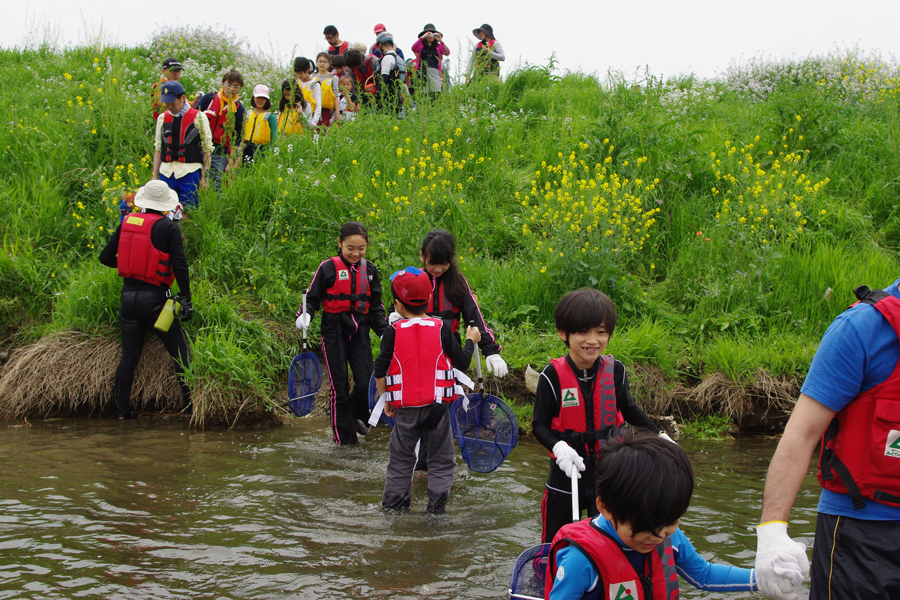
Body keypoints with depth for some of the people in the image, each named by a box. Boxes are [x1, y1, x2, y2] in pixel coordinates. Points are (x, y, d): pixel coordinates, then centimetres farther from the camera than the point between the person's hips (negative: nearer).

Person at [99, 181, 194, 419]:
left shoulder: (127, 223, 7)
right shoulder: (169, 228, -7)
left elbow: (105, 257, 11)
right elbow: (180, 265, -13)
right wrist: (186, 298, -8)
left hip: (129, 295, 5)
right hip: (154, 298, -5)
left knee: (129, 354, 12)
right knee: (180, 353, 3)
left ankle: (122, 409, 14)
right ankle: (192, 405, 2)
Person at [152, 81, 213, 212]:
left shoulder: (198, 117, 0)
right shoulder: (162, 118, 12)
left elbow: (207, 149, -1)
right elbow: (158, 148, 16)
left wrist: (205, 176, -6)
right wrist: (155, 176, 12)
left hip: (190, 172, -4)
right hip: (167, 172, 4)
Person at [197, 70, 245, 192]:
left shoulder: (239, 109, 3)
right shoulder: (208, 98, 4)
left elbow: (236, 138, 4)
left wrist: (231, 163, -2)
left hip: (220, 153, 0)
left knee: (216, 186, -5)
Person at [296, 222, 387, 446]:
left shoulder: (369, 270, 7)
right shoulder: (328, 268, -6)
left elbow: (376, 306, 15)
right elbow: (312, 297, -2)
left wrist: (384, 332, 6)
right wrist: (304, 315, -22)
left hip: (359, 331, 3)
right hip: (334, 331, -3)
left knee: (366, 383, -4)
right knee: (339, 385, 1)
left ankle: (357, 416, 28)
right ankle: (344, 436, 15)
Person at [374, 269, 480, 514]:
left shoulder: (393, 333, -6)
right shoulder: (442, 329, -5)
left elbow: (380, 371, -6)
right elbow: (462, 363, -1)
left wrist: (386, 399, 9)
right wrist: (471, 340, 17)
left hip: (405, 408, 0)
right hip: (437, 405, 0)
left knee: (401, 457, 15)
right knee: (441, 457, 11)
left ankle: (394, 503, 19)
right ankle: (436, 505, 8)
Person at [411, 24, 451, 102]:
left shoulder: (438, 46, 17)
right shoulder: (421, 45, 15)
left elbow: (447, 53, 1)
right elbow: (413, 48, -5)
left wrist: (441, 41, -8)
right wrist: (422, 37, -11)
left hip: (435, 71, 1)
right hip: (422, 71, -1)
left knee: (435, 93, -13)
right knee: (423, 95, -9)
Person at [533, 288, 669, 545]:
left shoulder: (615, 370, -6)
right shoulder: (554, 375, -15)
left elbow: (628, 409, 11)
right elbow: (539, 424, -11)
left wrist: (659, 435, 3)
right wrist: (559, 447, -29)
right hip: (568, 469, -2)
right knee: (554, 539, 12)